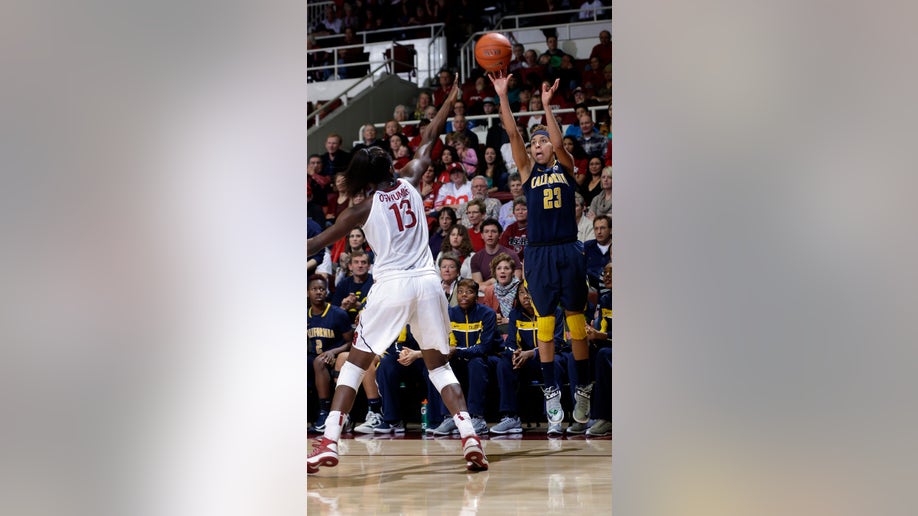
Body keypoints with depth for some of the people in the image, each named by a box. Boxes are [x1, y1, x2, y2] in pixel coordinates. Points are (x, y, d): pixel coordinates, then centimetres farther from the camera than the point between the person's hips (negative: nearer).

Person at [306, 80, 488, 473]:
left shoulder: (364, 208, 1)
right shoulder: (409, 185, 9)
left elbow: (319, 241, 7)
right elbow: (428, 141, 23)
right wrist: (451, 100, 31)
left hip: (391, 286, -3)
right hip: (428, 282, 3)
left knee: (354, 365, 6)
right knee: (439, 365, 14)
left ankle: (328, 443, -1)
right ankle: (470, 437, -2)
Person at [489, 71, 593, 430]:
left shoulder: (566, 167, 8)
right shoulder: (528, 171, 9)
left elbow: (558, 141, -11)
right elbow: (514, 135, -2)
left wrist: (546, 104, -19)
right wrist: (502, 97, -11)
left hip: (568, 251, -1)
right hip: (539, 253, 1)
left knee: (576, 320, 4)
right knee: (545, 323, 2)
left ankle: (583, 389, 13)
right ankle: (551, 390, 8)